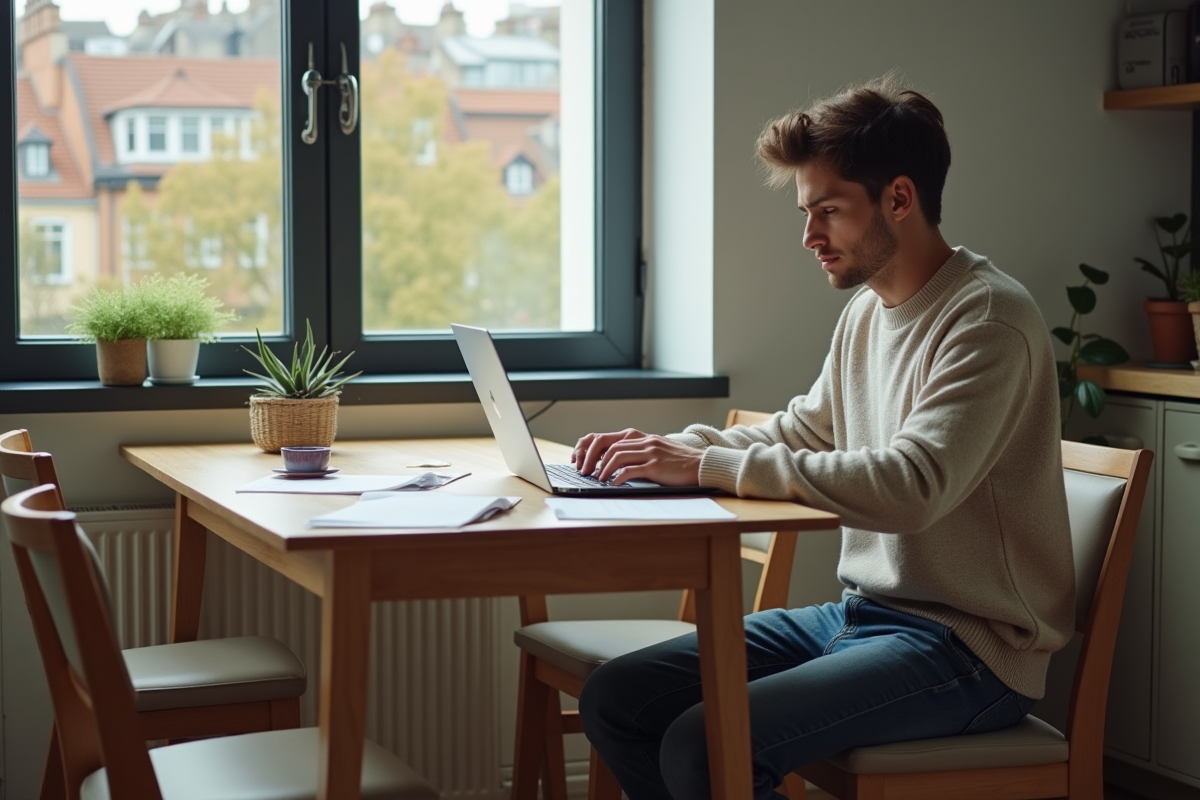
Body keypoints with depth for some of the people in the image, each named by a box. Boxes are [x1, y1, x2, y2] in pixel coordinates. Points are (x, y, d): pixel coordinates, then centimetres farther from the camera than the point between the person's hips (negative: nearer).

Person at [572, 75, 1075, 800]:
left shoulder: (988, 320, -17)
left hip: (966, 645, -9)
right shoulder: (868, 311, 11)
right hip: (862, 614, 9)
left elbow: (910, 487, -29)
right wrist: (670, 447, 3)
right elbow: (802, 431, 22)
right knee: (615, 699, -1)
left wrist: (708, 464, -26)